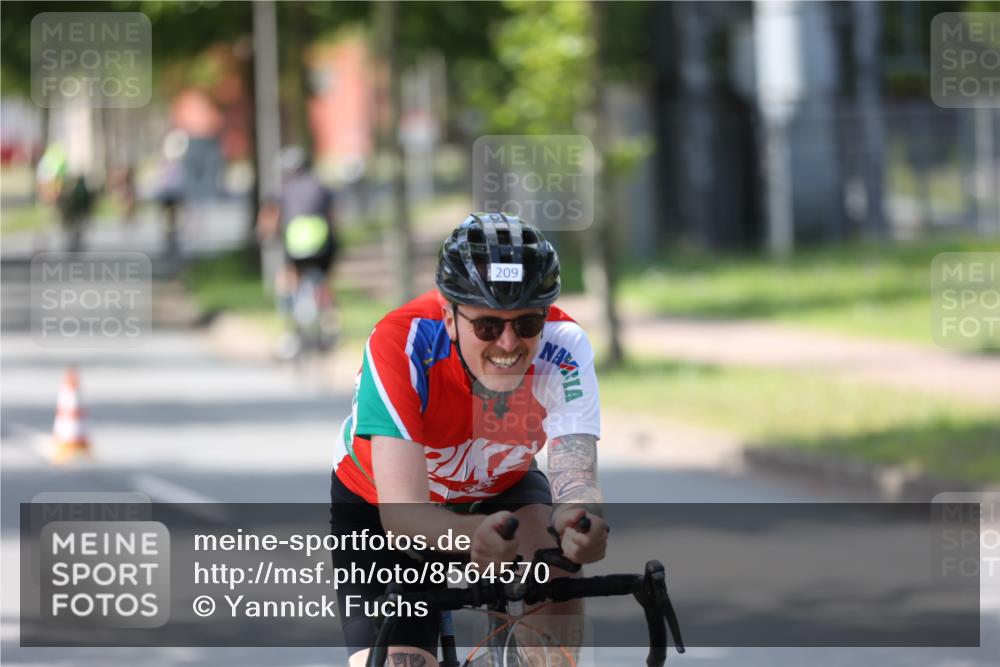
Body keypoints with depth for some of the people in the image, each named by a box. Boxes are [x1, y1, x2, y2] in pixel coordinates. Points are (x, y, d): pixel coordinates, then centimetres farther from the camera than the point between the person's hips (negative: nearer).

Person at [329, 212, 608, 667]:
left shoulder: (564, 346, -30)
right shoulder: (400, 344, -37)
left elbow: (576, 479, -39)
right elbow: (401, 512, -43)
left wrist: (580, 520, -64)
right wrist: (473, 535, -65)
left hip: (500, 492, 2)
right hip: (380, 506, -1)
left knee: (555, 559, -31)